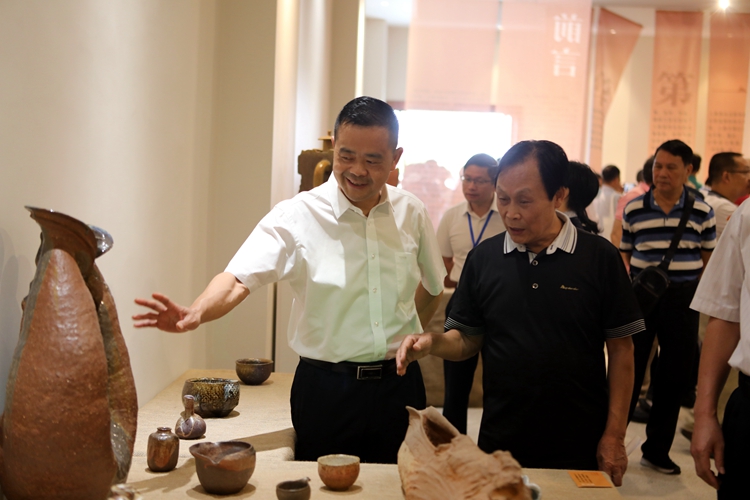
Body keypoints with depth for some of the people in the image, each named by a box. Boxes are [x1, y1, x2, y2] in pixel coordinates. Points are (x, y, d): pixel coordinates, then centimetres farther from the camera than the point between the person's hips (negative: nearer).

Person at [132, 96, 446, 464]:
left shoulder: (412, 213, 2)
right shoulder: (297, 215, -10)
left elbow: (431, 288, 17)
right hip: (326, 388, -3)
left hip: (400, 386, 3)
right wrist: (196, 314, -40)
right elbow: (239, 279, -22)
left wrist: (407, 340, 7)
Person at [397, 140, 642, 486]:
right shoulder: (483, 258, 1)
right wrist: (433, 343, -16)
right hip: (501, 442, 2)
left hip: (579, 445, -2)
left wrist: (614, 436, -5)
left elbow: (620, 349, -4)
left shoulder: (599, 257, -7)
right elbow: (467, 340, 5)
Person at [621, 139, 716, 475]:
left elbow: (709, 260, 8)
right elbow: (624, 255, 6)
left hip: (683, 298, 1)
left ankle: (656, 450, 24)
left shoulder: (701, 212, 1)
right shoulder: (634, 209, 0)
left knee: (676, 374, 9)